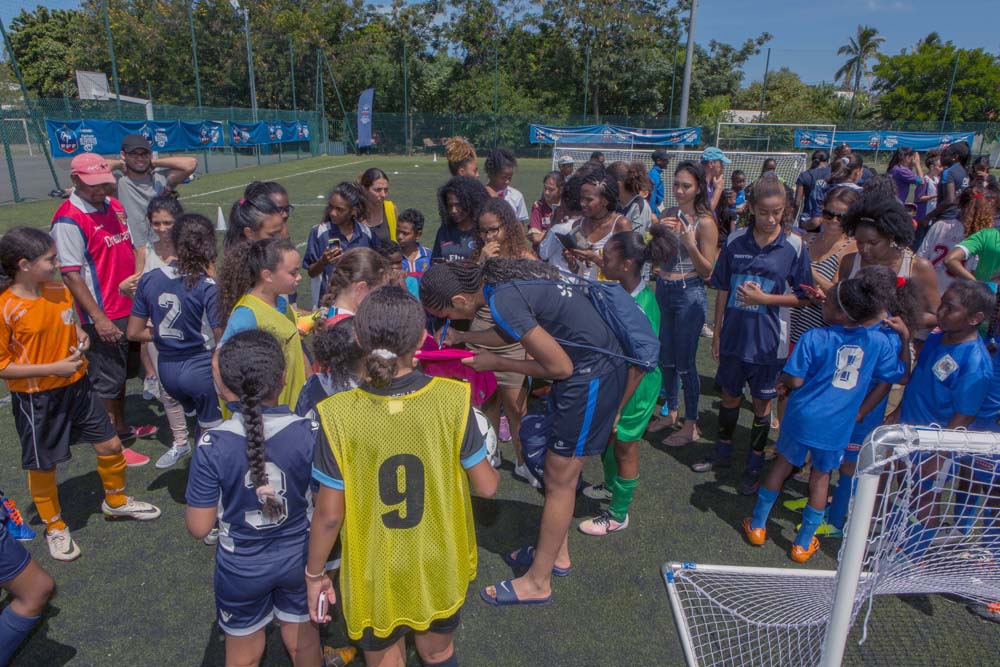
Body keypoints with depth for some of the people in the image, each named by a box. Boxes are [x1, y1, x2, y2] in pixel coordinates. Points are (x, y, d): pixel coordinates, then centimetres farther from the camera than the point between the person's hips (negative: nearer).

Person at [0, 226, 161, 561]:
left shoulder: (61, 292, -2)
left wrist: (81, 337, -4)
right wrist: (53, 368, -21)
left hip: (77, 386, 6)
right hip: (36, 399, -5)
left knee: (110, 446, 12)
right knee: (43, 467, 12)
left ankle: (116, 501, 38)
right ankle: (55, 527, 35)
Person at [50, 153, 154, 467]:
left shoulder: (114, 205, 8)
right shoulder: (68, 219, -17)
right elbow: (71, 275, -20)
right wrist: (98, 318, -22)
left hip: (130, 308, 8)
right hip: (103, 317, -8)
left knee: (122, 372, 22)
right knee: (107, 381, 4)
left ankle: (122, 428, 40)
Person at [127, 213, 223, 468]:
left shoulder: (149, 279, -4)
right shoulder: (208, 286, -18)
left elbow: (134, 332, 2)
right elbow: (221, 338, -18)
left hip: (167, 367, 5)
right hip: (202, 367, -5)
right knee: (212, 436, 11)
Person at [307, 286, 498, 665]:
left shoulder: (338, 415, -21)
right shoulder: (452, 400, -20)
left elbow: (329, 513, -14)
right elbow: (487, 487, -11)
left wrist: (314, 572, 3)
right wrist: (478, 451, 9)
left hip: (376, 578, -1)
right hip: (440, 571, 1)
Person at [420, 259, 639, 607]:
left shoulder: (502, 301, -25)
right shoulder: (498, 274, 2)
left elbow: (560, 367, -19)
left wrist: (497, 364, -9)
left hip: (592, 376, -9)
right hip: (602, 362, 9)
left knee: (559, 481, 4)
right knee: (558, 470, 20)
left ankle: (537, 583, 21)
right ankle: (556, 552, 39)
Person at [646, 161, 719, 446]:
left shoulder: (705, 223, -11)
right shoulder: (669, 214, 5)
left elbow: (707, 270, -11)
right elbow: (652, 254, 6)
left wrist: (690, 244, -25)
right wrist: (656, 231, -11)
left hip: (689, 294, -6)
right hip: (663, 290, 6)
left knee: (685, 361, 1)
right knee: (666, 358, 17)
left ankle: (691, 425, 17)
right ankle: (671, 412, 35)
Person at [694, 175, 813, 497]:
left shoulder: (794, 246, -9)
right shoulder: (736, 240, -3)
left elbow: (801, 298, -3)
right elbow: (723, 290, 3)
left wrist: (764, 298, -17)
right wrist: (717, 333, 5)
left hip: (768, 341, -2)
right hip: (734, 336, 2)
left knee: (762, 403, 12)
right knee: (730, 396, 17)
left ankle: (755, 465, 30)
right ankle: (723, 453, 38)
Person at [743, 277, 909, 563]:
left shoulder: (814, 338, -17)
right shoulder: (878, 342, -5)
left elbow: (795, 380, -17)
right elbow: (901, 373, 9)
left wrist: (783, 382, 4)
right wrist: (905, 337, 14)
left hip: (803, 418, -2)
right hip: (838, 427, 2)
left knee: (783, 464, 17)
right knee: (821, 476, 17)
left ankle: (757, 525, 30)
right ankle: (804, 543, 28)